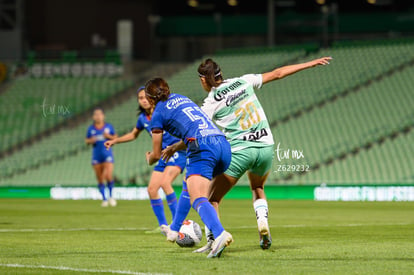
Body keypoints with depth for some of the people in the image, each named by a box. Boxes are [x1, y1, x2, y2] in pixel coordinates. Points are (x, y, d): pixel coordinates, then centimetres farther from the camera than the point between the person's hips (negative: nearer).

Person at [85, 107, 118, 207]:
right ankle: (104, 199, 13)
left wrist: (109, 136, -10)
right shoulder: (91, 129, 6)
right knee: (100, 179, 2)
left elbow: (115, 138, 11)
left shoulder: (108, 127, 4)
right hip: (96, 156, 2)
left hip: (107, 155, -2)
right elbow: (87, 141, 13)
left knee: (108, 176, -17)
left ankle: (111, 196, 1)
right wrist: (90, 140, -10)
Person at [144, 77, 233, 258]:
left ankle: (220, 234, -48)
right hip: (223, 144, 8)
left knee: (198, 199, -21)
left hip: (203, 149, -8)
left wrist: (149, 160, 39)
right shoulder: (181, 98, 29)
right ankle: (174, 230, 37)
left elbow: (156, 155, 17)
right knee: (189, 184, 31)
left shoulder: (158, 113, 10)